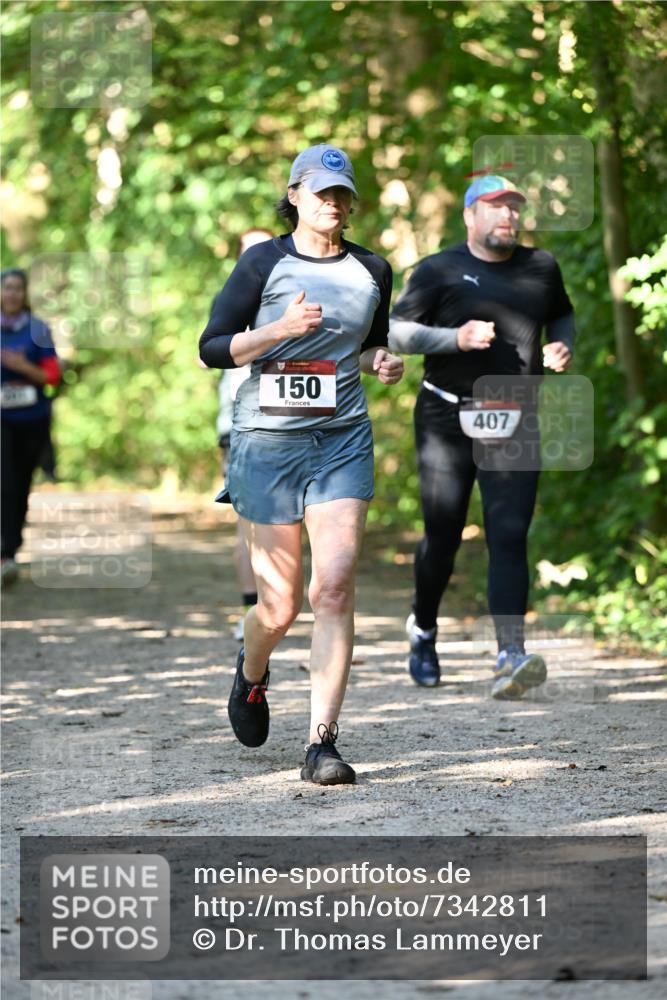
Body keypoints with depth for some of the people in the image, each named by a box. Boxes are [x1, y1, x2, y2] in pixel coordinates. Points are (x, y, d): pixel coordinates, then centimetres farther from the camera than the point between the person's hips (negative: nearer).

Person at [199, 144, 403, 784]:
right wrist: (279, 330, -17)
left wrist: (379, 363, 2)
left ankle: (322, 742, -11)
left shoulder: (371, 271, 9)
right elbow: (212, 348, -3)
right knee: (279, 604, 1)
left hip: (342, 441, 2)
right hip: (267, 440, -2)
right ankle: (251, 674, 37)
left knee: (335, 586, -14)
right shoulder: (264, 263, -2)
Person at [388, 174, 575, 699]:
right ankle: (424, 629, 32)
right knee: (443, 536, 3)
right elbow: (396, 331, -6)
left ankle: (510, 657, -22)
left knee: (509, 537, -12)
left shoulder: (541, 267, 9)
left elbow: (562, 315, 25)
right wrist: (455, 337, -21)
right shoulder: (440, 271, -2)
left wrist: (563, 346, 3)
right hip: (446, 420, -2)